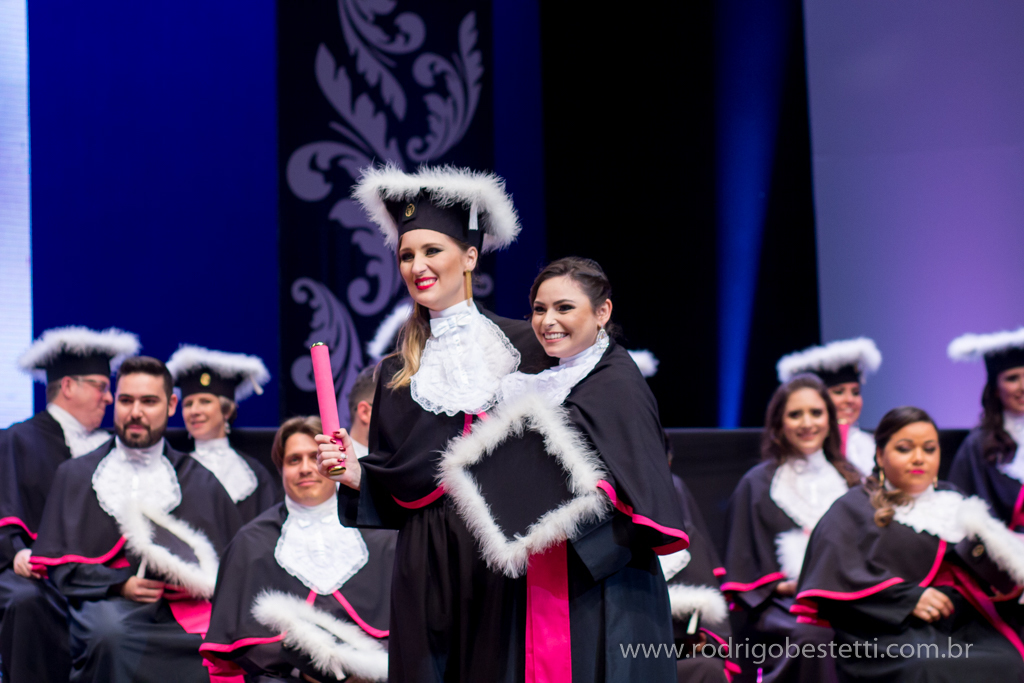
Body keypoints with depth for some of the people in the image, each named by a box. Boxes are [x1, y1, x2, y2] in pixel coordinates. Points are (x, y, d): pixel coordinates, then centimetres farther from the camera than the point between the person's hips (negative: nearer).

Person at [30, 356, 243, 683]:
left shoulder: (200, 481, 21)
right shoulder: (75, 476, 18)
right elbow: (57, 562, 9)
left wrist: (198, 579, -6)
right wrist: (119, 584, -8)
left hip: (184, 605, 1)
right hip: (108, 601, -1)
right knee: (110, 632, -39)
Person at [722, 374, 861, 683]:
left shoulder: (849, 480, 21)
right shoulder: (757, 484, 11)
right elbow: (740, 574, 8)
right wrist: (784, 586, -10)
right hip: (779, 606, -3)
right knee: (814, 637, -37)